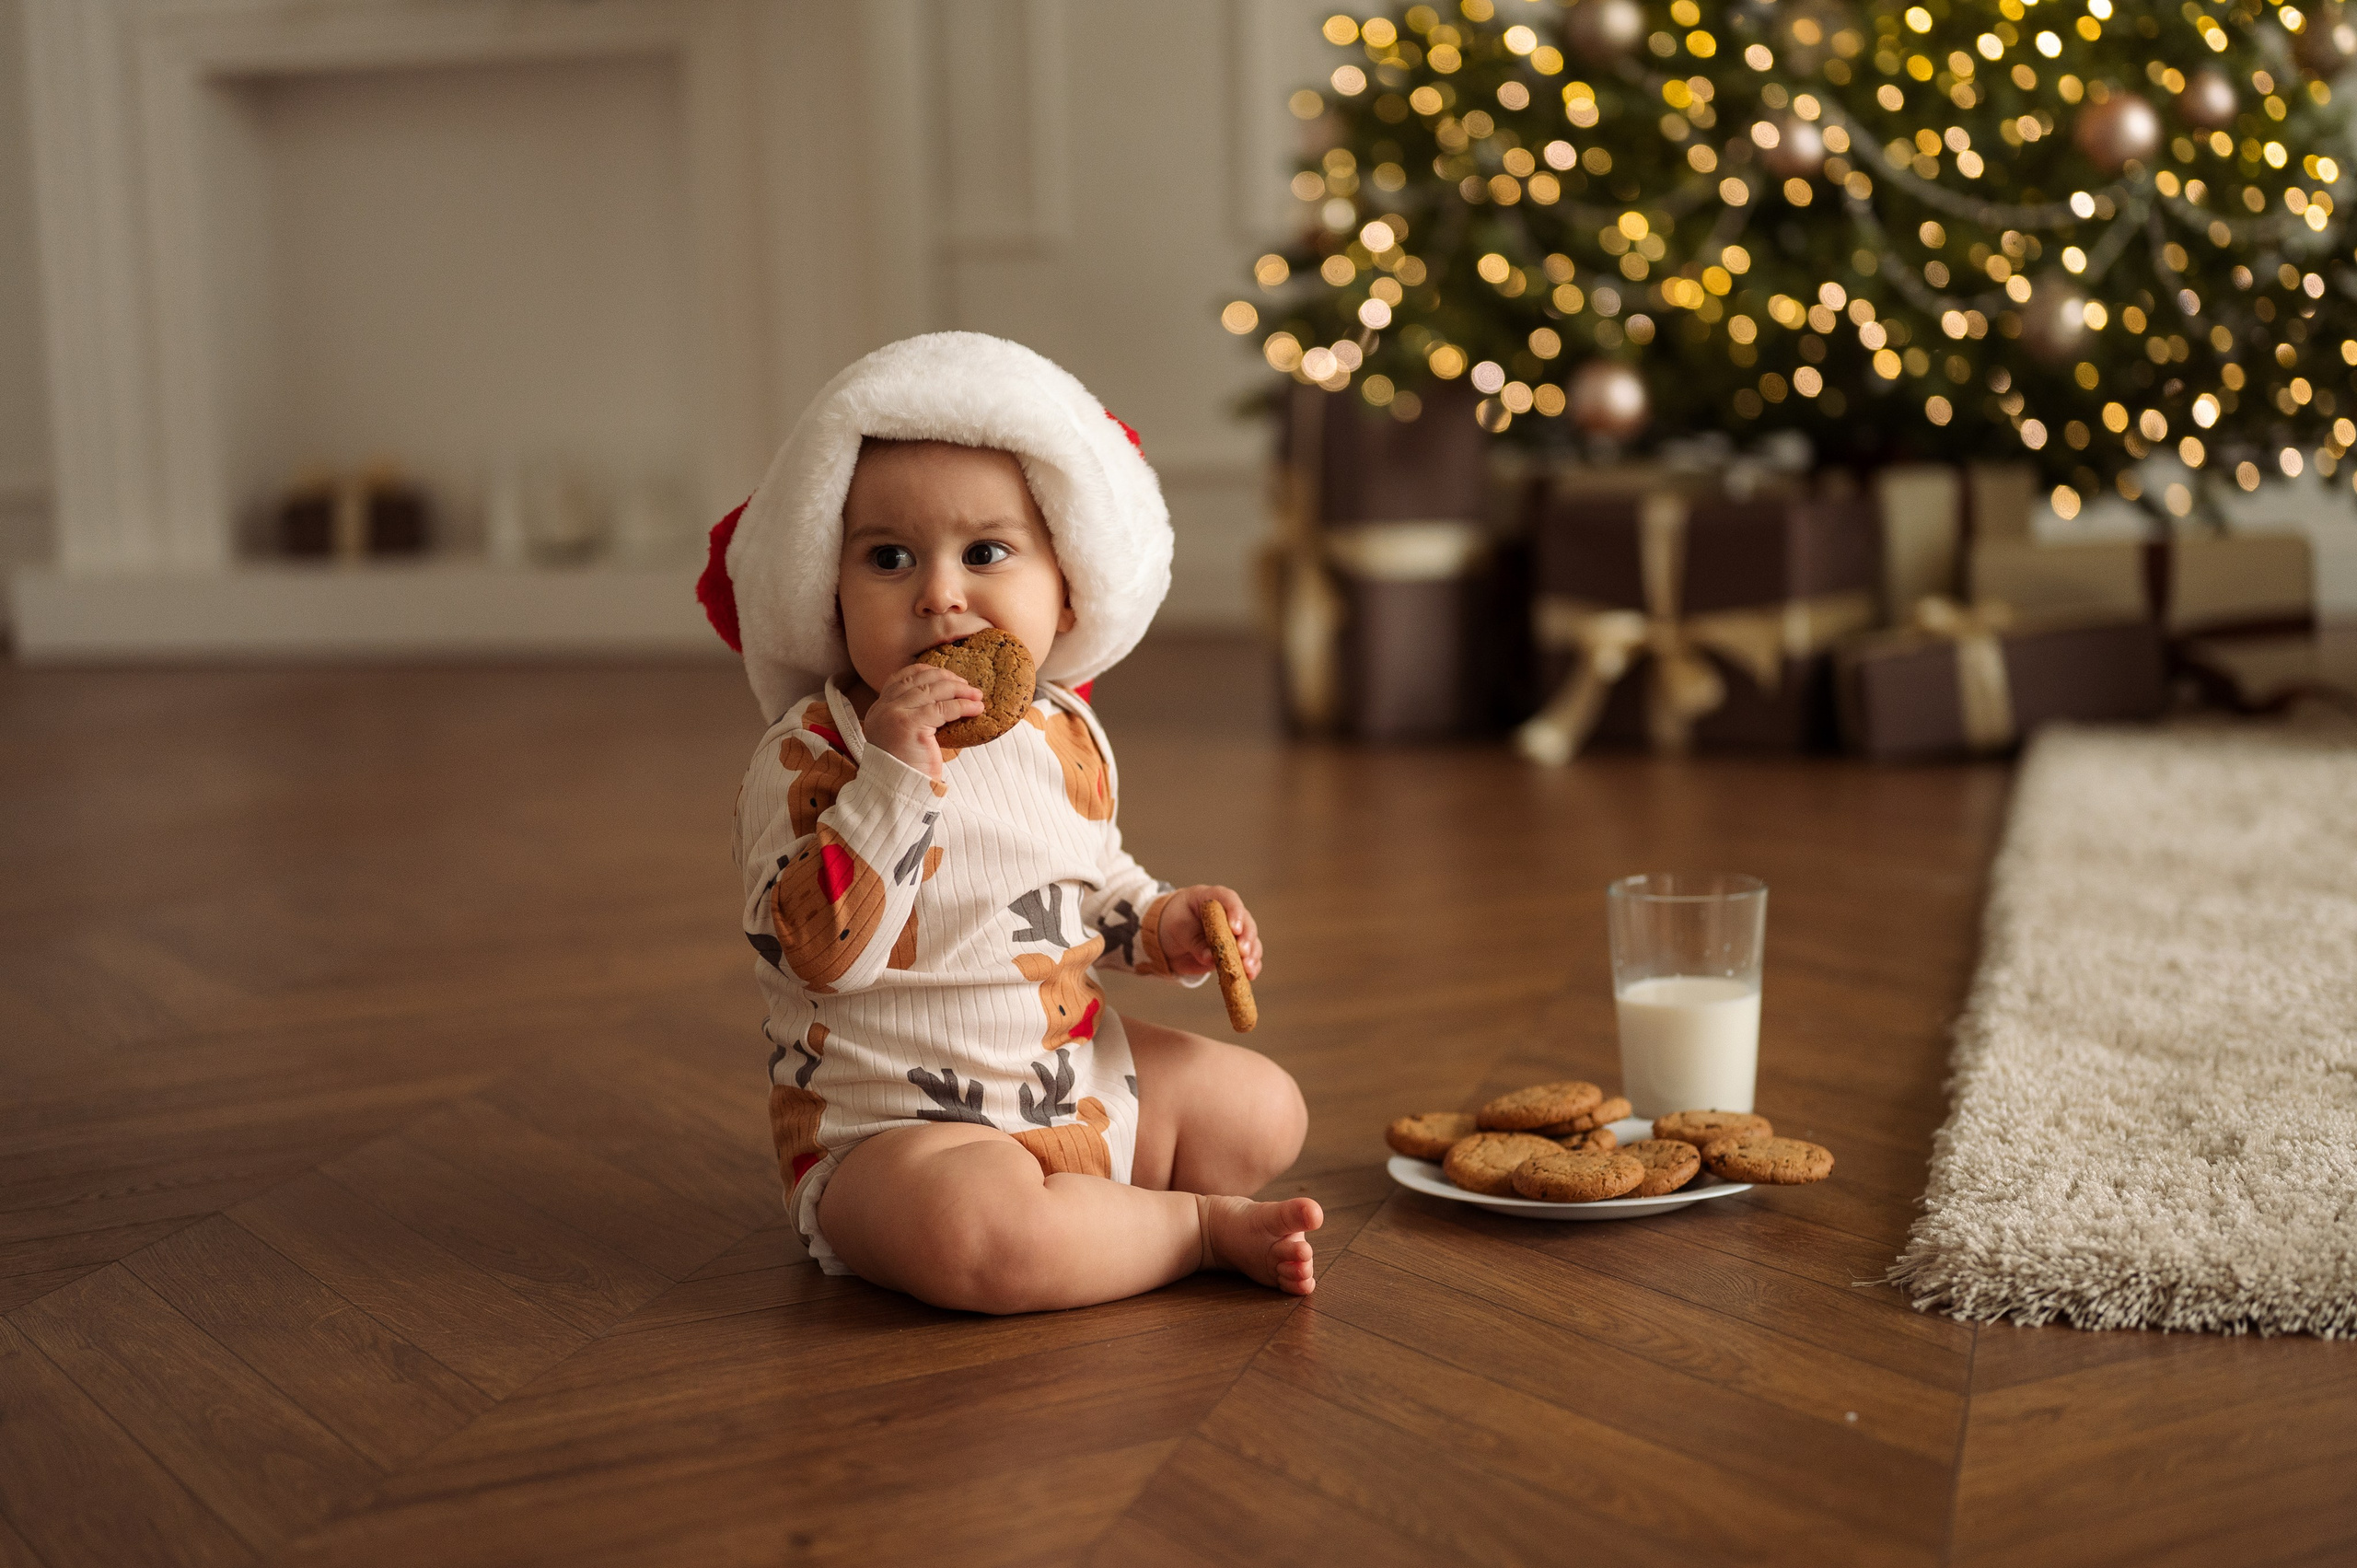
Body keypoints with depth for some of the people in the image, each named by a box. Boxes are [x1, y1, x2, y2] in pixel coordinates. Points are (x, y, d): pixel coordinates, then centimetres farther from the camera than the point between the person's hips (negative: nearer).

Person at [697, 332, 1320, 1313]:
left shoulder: (1066, 734, 4)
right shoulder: (811, 754, -15)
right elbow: (817, 953, -27)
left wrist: (1162, 922, 2)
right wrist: (892, 777, -34)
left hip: (1079, 1078, 7)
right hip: (892, 1129, -7)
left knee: (1264, 1110, 10)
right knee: (976, 1233, -36)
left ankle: (1086, 1210, 6)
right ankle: (1197, 1229, -11)